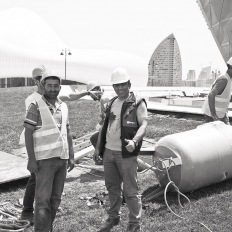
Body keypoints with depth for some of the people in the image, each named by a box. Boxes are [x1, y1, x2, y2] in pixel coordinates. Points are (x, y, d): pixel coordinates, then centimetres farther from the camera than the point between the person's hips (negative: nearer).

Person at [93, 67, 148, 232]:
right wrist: (98, 147, 13)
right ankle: (113, 217, 34)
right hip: (108, 151, 6)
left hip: (126, 153, -6)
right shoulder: (111, 103, 13)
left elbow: (143, 125, -17)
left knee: (130, 190, 0)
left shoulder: (138, 103, -7)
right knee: (112, 187, 17)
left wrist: (134, 141, -35)